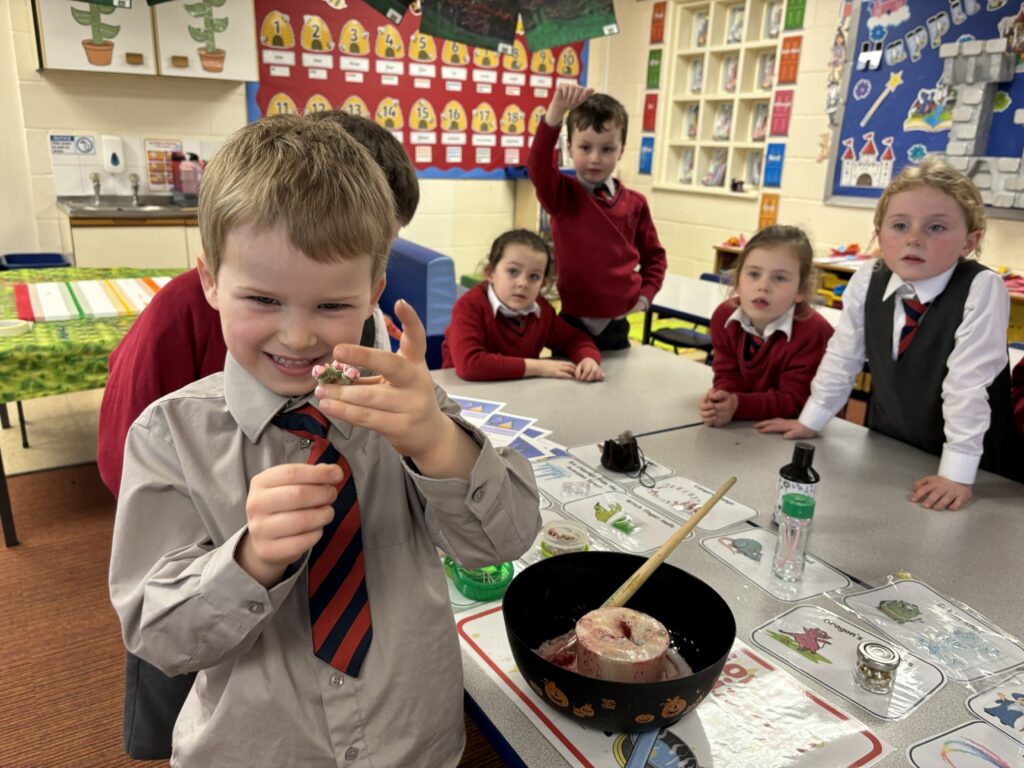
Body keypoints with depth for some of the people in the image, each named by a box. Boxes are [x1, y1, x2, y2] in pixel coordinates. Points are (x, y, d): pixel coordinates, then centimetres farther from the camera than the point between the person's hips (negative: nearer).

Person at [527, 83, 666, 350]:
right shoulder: (563, 195, -7)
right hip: (573, 322, -3)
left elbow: (653, 255, 16)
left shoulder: (634, 203, 4)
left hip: (617, 324, 4)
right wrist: (556, 110, -40)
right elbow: (538, 165, -28)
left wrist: (646, 294, 3)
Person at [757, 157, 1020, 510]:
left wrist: (957, 473, -24)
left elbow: (968, 383, -23)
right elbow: (843, 356, -1)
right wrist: (810, 421, 1)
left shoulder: (982, 289, -21)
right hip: (884, 449, 3)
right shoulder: (866, 281, -11)